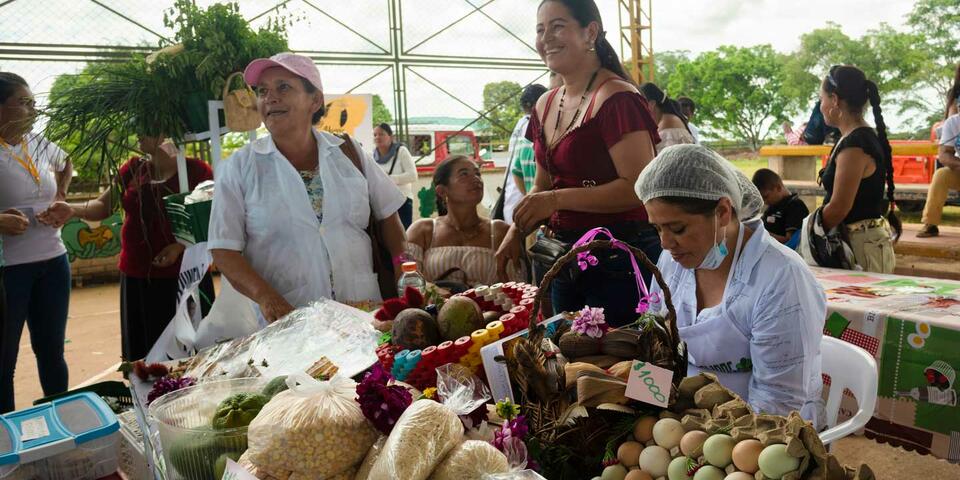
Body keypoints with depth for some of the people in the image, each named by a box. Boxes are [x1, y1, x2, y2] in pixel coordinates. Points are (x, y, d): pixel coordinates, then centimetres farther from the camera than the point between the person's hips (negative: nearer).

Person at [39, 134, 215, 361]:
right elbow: (104, 205, 9)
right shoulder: (132, 168, 10)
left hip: (184, 276, -4)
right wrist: (73, 210, -10)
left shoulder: (196, 170, -4)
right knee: (144, 353, 7)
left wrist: (180, 246, -18)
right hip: (137, 277, 4)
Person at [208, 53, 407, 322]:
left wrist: (403, 272, 7)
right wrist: (265, 296, -16)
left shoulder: (348, 152, 10)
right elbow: (223, 249, 0)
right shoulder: (238, 168, 4)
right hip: (288, 319, -1)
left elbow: (387, 214, 18)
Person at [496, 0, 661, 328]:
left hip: (620, 259, -8)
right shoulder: (545, 107, 10)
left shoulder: (617, 99, -15)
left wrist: (558, 199, -22)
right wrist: (516, 232, 1)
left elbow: (639, 188, -21)